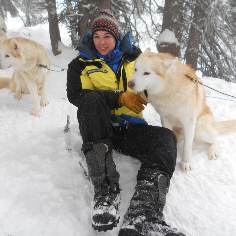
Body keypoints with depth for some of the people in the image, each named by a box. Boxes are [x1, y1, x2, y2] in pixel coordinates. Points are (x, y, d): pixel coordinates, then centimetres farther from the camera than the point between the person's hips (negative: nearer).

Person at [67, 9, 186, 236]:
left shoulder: (132, 57, 17)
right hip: (98, 129, -2)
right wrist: (120, 98, -16)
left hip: (129, 127, 2)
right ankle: (105, 188, -38)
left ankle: (141, 216, -46)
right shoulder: (81, 63, 10)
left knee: (165, 137, -25)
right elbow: (75, 95, -8)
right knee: (91, 99, -32)